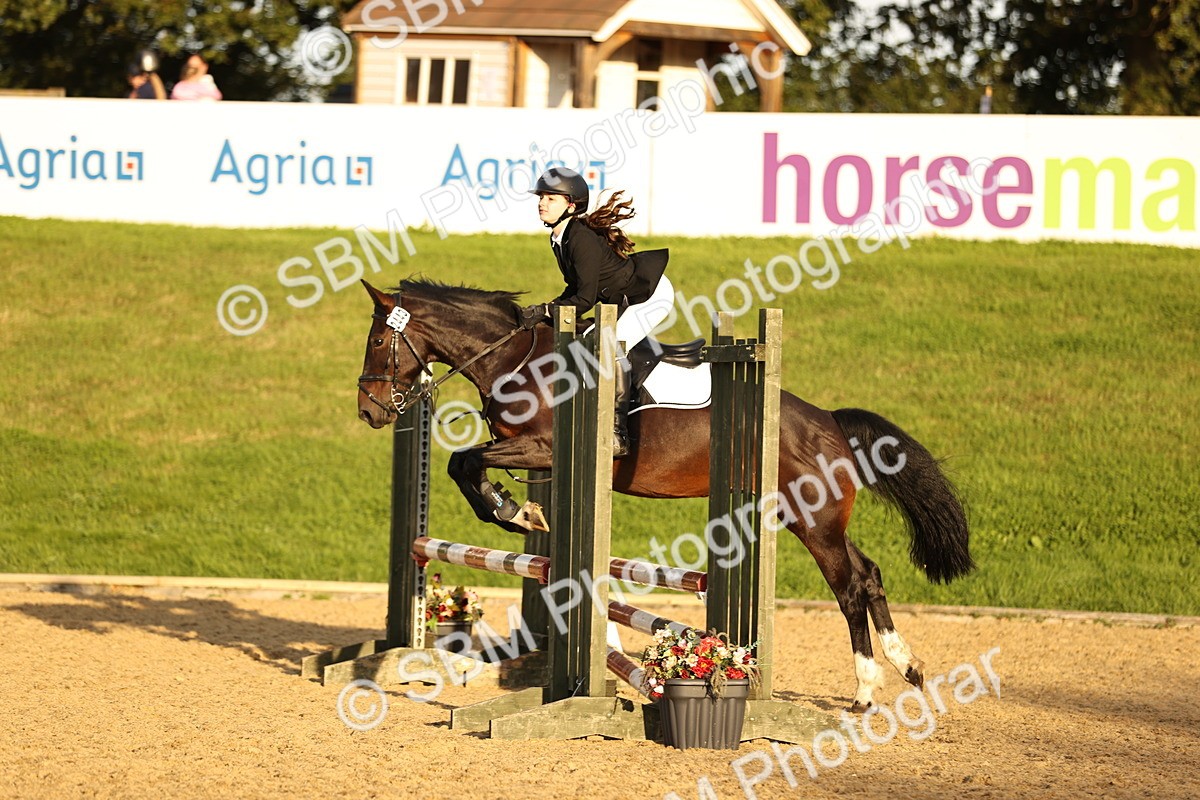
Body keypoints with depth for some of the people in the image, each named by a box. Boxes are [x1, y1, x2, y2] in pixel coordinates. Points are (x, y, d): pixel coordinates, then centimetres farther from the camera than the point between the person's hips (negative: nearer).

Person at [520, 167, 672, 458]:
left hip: (652, 294, -11)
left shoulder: (582, 240, -28)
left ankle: (618, 433, -21)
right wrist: (548, 309, -2)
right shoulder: (559, 239, 2)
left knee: (611, 347, -24)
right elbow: (577, 288, 11)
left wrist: (544, 311, -26)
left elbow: (585, 299, -27)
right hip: (625, 300, 11)